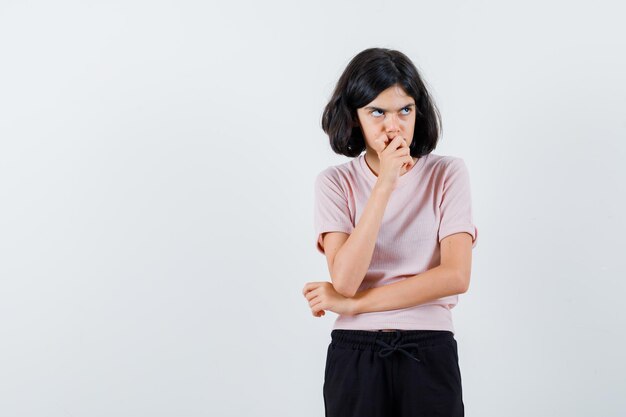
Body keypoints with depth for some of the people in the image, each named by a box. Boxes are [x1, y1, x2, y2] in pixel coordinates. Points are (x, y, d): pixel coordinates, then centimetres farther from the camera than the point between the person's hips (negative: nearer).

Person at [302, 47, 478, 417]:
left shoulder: (447, 173, -2)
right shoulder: (335, 183, -1)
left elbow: (456, 275, -12)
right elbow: (345, 279, -15)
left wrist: (351, 303, -12)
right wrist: (385, 185, -20)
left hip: (430, 354, 0)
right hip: (354, 355, 0)